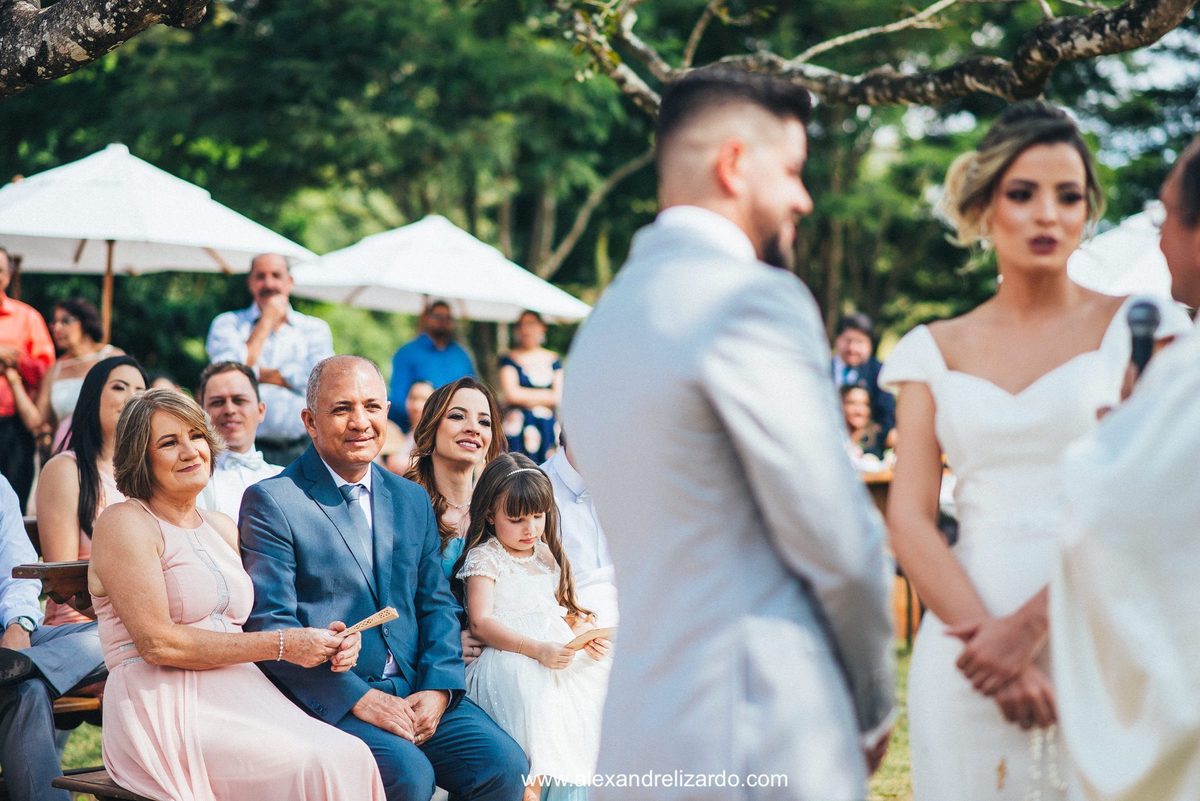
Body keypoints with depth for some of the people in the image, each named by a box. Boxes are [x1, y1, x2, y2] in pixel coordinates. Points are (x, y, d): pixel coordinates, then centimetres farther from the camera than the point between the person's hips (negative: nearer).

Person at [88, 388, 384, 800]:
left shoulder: (222, 528, 22)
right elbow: (157, 643, -12)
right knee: (320, 765, -29)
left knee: (352, 756, -24)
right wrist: (280, 645, -11)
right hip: (166, 711, -6)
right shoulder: (125, 523, -1)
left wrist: (319, 641, -3)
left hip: (240, 698, 6)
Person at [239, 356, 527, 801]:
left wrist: (438, 689, -4)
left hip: (417, 692, 6)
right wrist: (357, 698, -17)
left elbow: (437, 605, 15)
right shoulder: (272, 502, -3)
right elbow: (270, 624, -10)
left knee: (503, 765, -15)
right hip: (329, 697, -5)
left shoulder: (413, 500, 17)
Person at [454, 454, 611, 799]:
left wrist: (585, 634, -1)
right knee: (532, 682, -37)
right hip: (508, 654, -7)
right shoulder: (484, 558, -1)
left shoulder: (546, 555, 20)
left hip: (558, 648, 7)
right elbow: (481, 622, -13)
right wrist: (537, 650, -24)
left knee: (598, 676, -18)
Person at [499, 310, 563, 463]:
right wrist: (545, 395, -2)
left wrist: (526, 398, -5)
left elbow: (559, 397, 4)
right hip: (518, 426, -2)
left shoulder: (553, 360, 12)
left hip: (547, 426, 2)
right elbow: (511, 394, -6)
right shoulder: (510, 359, 5)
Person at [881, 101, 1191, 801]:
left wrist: (1030, 626, -17)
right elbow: (910, 517, 2)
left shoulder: (1138, 327, 2)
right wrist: (984, 630, -13)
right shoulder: (935, 350, 9)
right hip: (970, 641, 2)